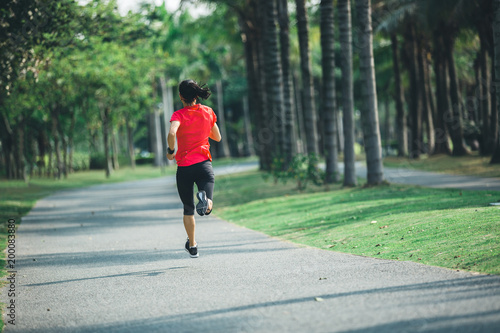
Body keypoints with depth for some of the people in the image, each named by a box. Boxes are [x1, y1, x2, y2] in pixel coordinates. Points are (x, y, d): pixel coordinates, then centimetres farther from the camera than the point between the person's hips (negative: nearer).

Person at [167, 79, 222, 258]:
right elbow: (217, 137, 17)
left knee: (188, 209, 16)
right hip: (204, 163, 1)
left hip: (184, 167, -1)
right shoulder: (208, 112, 6)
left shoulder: (179, 115, -5)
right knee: (208, 208, -9)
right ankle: (205, 198, -43)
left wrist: (170, 151, -10)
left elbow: (172, 133, -26)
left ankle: (192, 246, 25)